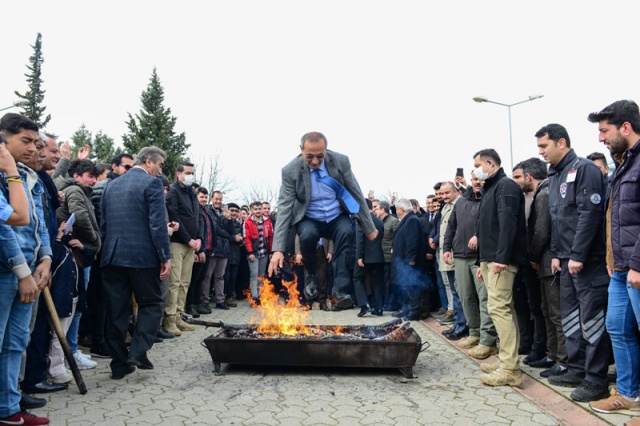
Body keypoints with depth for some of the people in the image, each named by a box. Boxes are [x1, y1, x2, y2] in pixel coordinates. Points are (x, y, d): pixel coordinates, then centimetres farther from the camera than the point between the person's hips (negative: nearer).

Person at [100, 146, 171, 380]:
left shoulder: (111, 185, 15)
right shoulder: (152, 183, -6)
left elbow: (103, 223, 16)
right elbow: (158, 224, -13)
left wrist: (107, 251, 20)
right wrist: (165, 257, -10)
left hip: (112, 256, 6)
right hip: (142, 255, -6)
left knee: (116, 310, 9)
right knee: (151, 303, 9)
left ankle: (119, 364, 14)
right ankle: (138, 352, -3)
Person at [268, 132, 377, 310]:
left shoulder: (341, 161, -13)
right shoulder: (290, 171, -18)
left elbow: (357, 194, -3)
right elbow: (284, 208, -20)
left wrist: (369, 227, 1)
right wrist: (278, 249, -26)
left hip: (337, 218, 1)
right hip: (309, 220, -1)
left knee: (347, 232, -31)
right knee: (308, 235, -34)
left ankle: (340, 292, -27)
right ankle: (311, 276, -3)